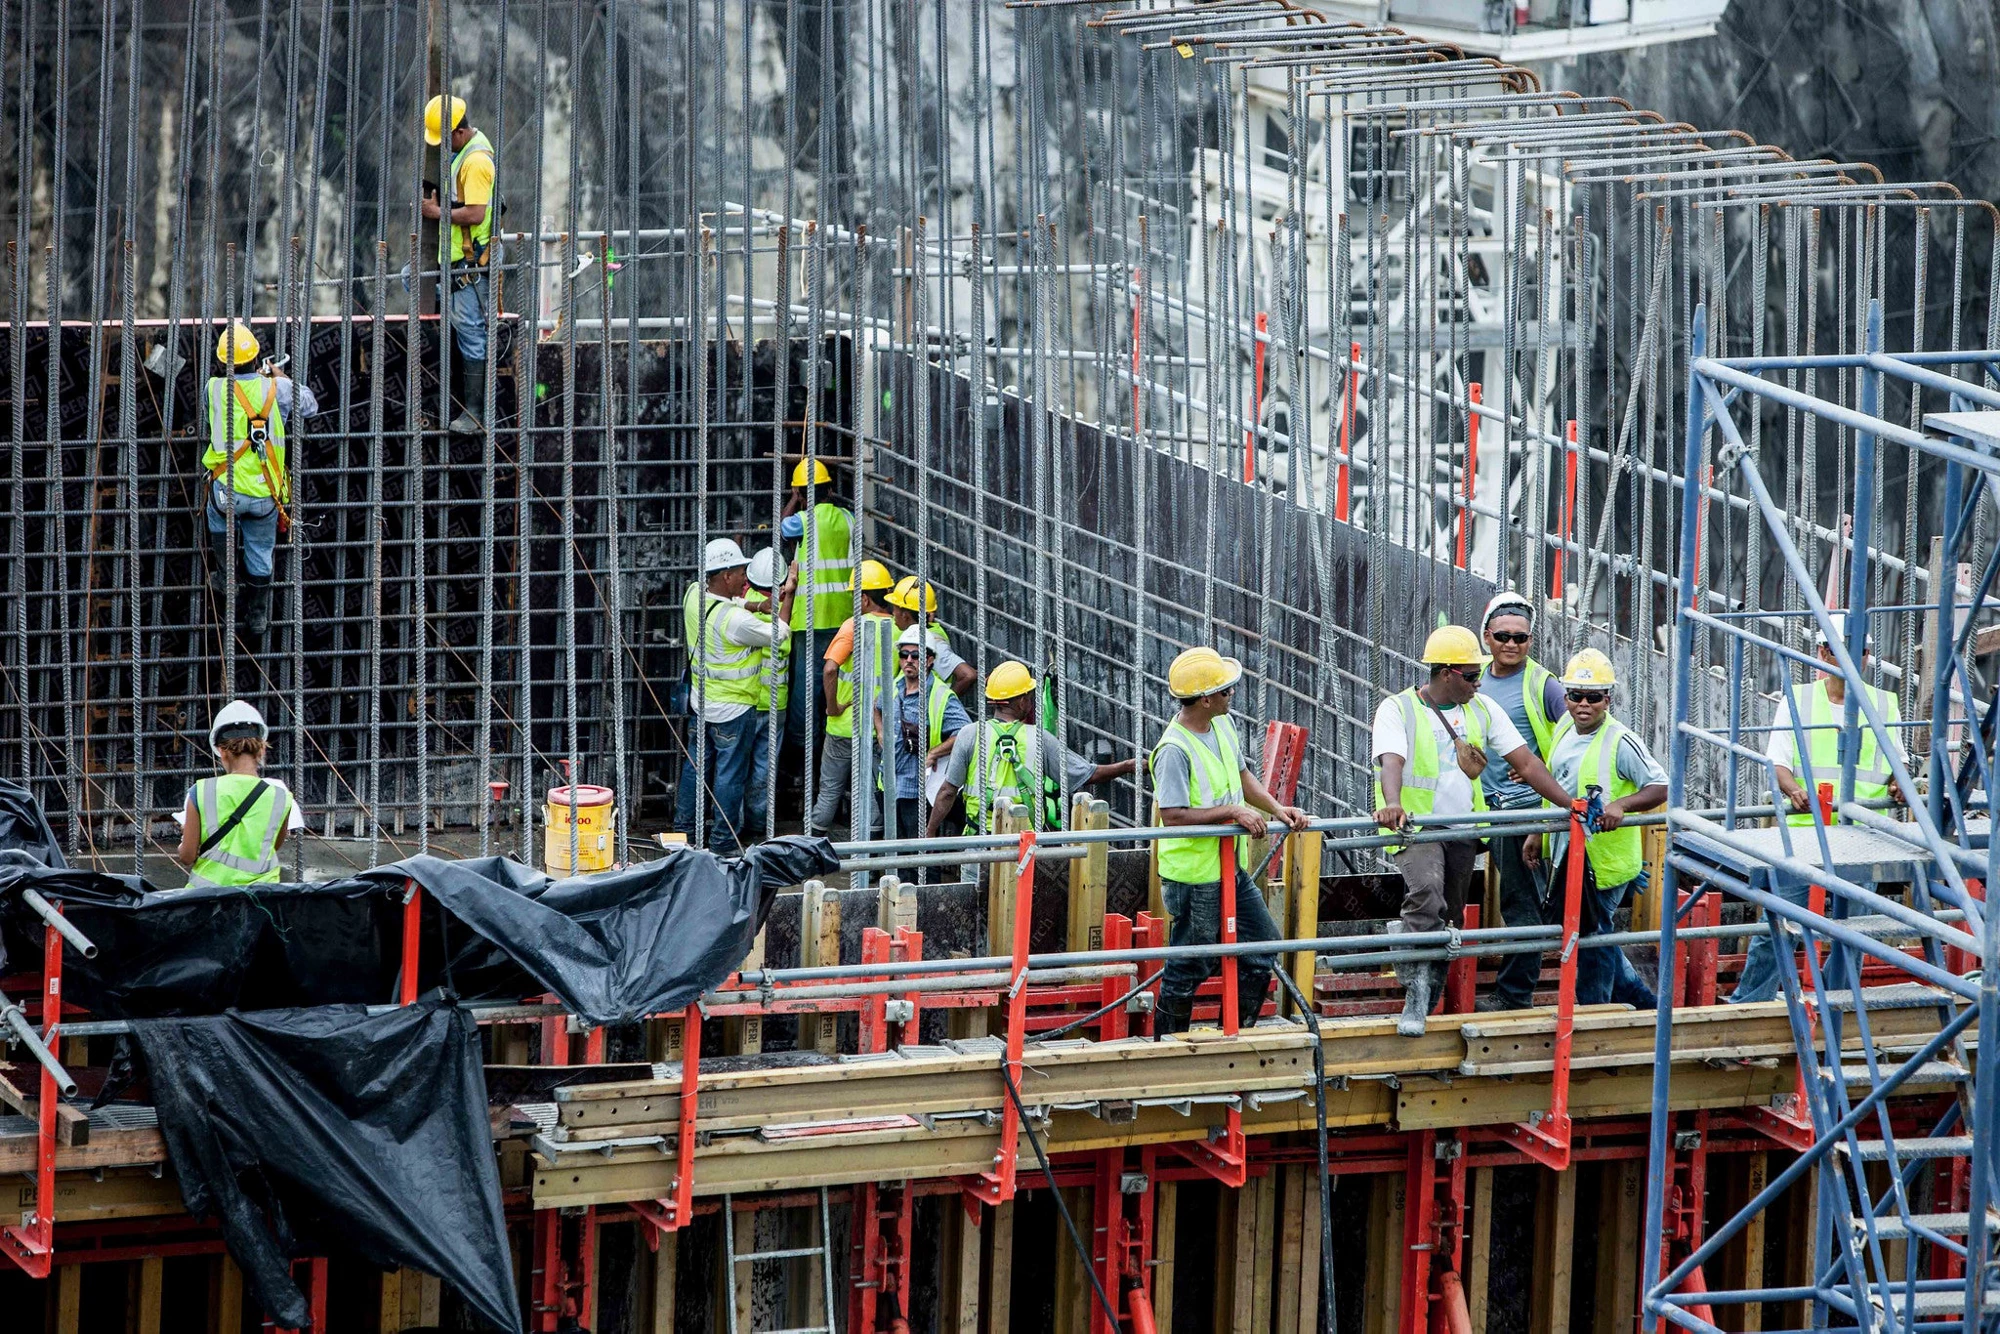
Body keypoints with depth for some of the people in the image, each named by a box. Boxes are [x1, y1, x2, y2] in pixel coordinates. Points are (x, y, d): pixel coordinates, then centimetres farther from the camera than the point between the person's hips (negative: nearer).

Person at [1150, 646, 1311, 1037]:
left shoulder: (1223, 725, 5)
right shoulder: (1175, 749, -24)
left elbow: (1241, 774, 19)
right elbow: (1172, 814, -27)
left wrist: (1276, 809, 4)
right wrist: (1232, 811, -25)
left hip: (1231, 867, 9)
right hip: (1195, 876, -9)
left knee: (1263, 946, 14)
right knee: (1189, 969, 1)